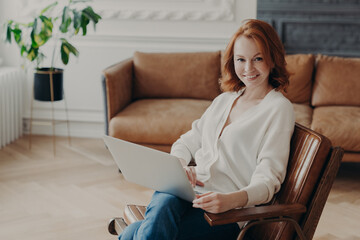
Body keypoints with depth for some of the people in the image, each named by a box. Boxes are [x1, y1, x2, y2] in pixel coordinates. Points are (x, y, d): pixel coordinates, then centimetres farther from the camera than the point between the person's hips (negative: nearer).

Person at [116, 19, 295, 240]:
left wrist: (231, 199, -29)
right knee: (163, 206, -36)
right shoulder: (223, 100, 22)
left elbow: (268, 180, -8)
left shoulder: (279, 108, 0)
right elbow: (186, 143, 23)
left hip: (229, 212, -5)